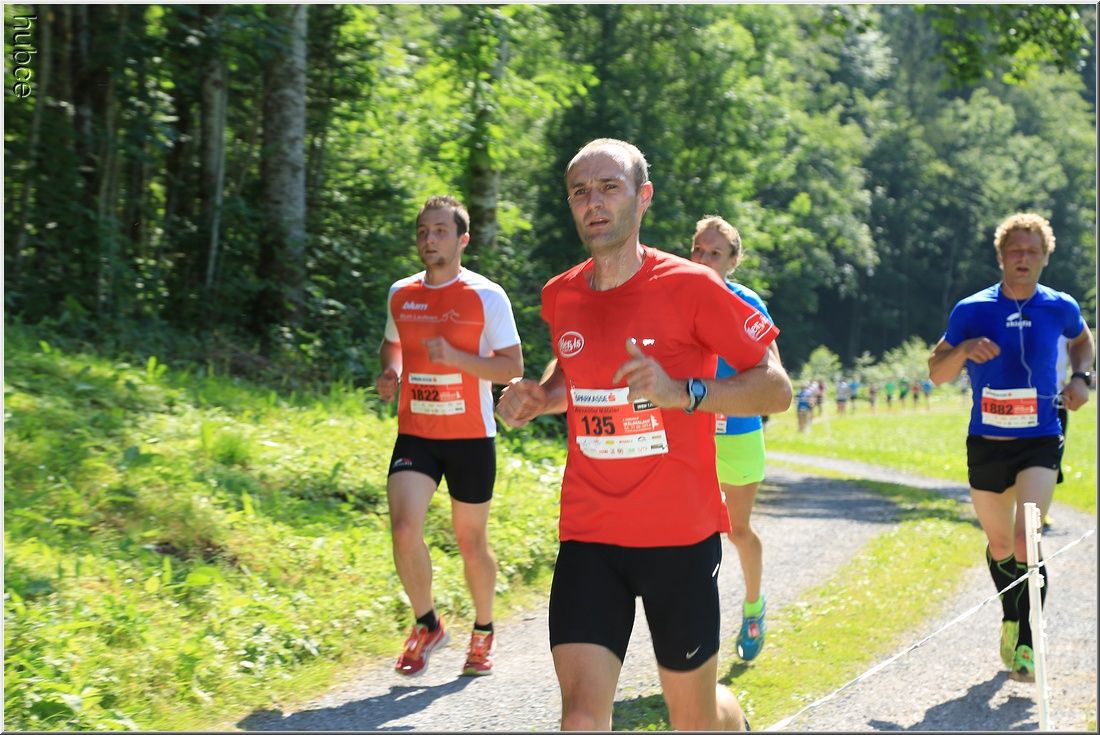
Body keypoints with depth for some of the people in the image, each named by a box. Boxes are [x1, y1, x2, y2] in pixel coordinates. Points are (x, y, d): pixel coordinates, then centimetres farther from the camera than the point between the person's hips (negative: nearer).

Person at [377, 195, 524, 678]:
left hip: (470, 437, -3)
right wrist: (390, 374, 3)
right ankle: (426, 625, 6)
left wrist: (455, 357, -22)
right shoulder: (400, 294, 7)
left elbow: (513, 367, -8)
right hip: (415, 434, 3)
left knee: (471, 542, 9)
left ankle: (483, 633, 32)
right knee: (404, 531, -16)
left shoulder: (486, 297, -6)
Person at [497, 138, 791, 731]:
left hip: (680, 534, -3)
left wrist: (682, 392, -25)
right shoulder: (559, 296, 5)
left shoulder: (691, 286, -10)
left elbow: (776, 389, -10)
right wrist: (539, 397, 5)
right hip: (587, 534, 3)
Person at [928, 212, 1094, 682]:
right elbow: (936, 373, 1)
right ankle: (1011, 619, 39)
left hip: (1040, 441, -1)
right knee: (999, 544, 15)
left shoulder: (1060, 307, 0)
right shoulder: (972, 310, -4)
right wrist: (964, 349, -20)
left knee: (1025, 542, -18)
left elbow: (1081, 340, 23)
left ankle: (1025, 641, -10)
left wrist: (1081, 378, 4)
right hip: (986, 444, 1)